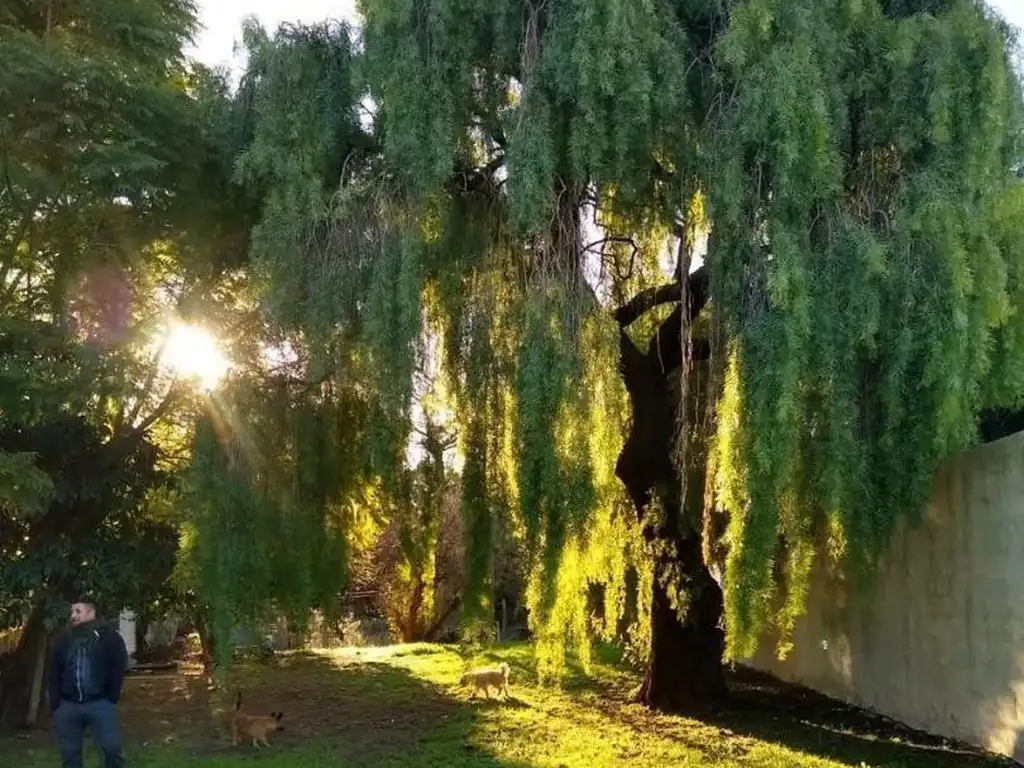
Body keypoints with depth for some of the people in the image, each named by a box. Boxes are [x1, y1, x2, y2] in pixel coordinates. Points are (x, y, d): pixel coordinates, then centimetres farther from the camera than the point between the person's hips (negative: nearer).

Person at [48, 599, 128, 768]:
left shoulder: (109, 637, 0)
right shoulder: (63, 641, 10)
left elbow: (119, 668, 0)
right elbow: (54, 675, 11)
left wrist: (111, 697, -4)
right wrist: (55, 704, 3)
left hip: (100, 704, -3)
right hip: (67, 705, 4)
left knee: (111, 749, -8)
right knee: (70, 754, 9)